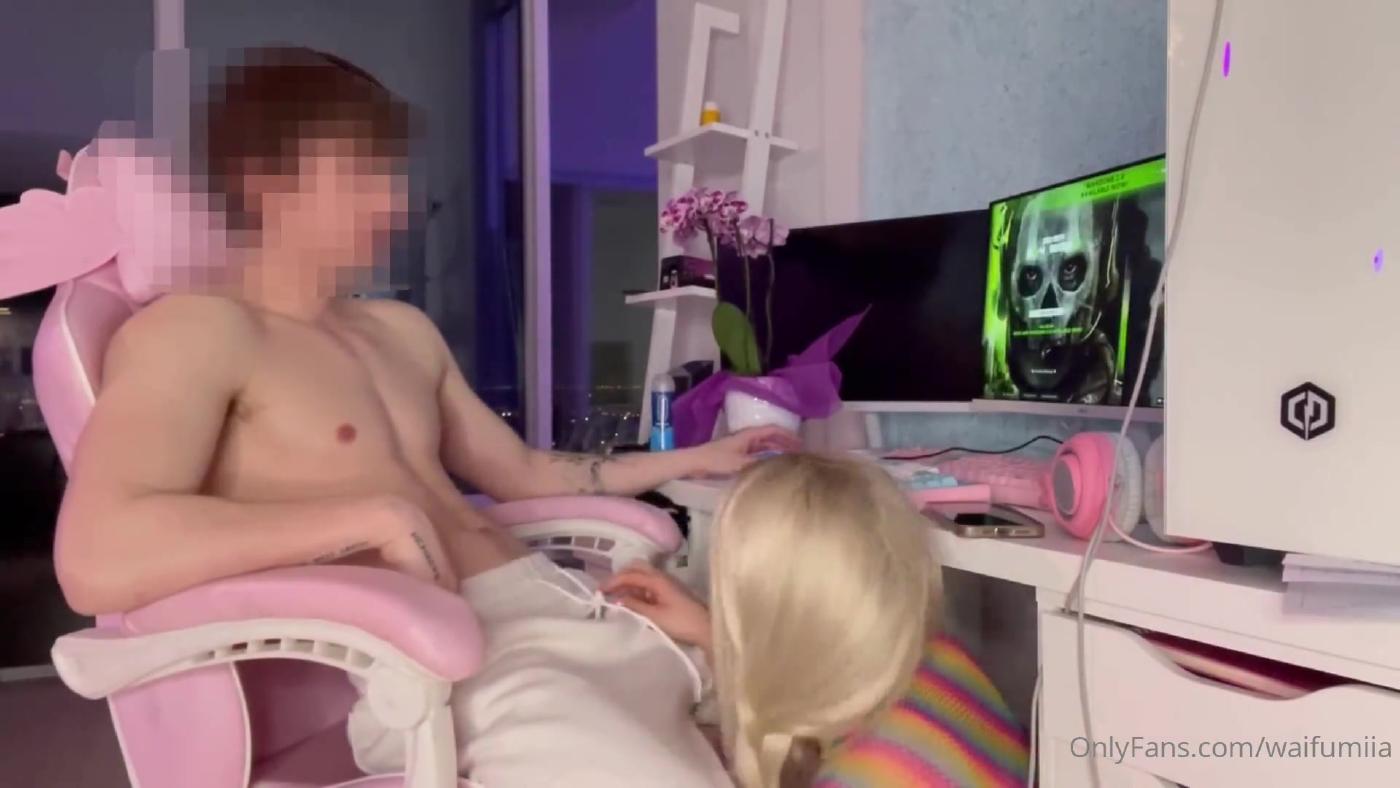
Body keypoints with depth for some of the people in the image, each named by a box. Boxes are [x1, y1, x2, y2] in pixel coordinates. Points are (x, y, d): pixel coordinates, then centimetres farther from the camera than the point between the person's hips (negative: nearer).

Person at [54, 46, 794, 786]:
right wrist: (375, 517, -19)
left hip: (555, 605, 9)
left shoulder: (403, 330, 21)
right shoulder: (194, 328, -5)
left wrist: (694, 461, 27)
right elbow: (94, 561, -20)